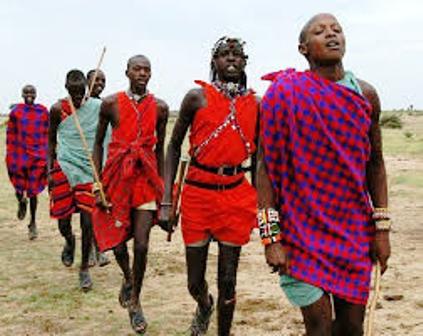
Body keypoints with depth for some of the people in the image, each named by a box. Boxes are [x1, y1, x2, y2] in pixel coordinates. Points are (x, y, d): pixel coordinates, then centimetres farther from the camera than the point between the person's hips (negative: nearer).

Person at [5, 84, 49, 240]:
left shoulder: (43, 112, 3)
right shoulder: (15, 111, 1)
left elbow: (47, 135, 7)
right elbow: (10, 135, 4)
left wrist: (47, 156, 5)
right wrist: (10, 158, 0)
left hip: (38, 156, 0)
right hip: (20, 156, 0)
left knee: (33, 191, 2)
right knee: (19, 188, 3)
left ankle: (33, 223, 19)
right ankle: (22, 202, 41)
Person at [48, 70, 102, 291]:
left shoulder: (97, 107, -3)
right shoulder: (58, 109, -2)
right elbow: (51, 140, 8)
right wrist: (50, 170, 3)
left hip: (89, 169, 0)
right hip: (63, 167, 1)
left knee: (87, 222, -3)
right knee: (63, 221, 2)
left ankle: (84, 268, 14)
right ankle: (69, 241, 39)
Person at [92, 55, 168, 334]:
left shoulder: (160, 107, 4)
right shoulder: (111, 104, 0)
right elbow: (98, 144, 6)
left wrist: (161, 185, 13)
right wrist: (97, 184, -1)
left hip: (146, 177, 0)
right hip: (117, 176, 0)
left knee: (142, 245, -5)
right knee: (117, 241, 7)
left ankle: (134, 301, 16)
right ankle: (128, 279, 40)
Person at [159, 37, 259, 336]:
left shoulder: (255, 105, 5)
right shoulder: (197, 97, -3)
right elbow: (174, 146, 1)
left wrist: (262, 205, 13)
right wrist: (166, 201, -5)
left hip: (236, 194, 2)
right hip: (198, 192, -1)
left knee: (228, 280, 5)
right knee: (195, 282, 8)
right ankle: (204, 307, 43)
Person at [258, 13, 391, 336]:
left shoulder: (366, 95, 4)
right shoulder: (285, 92, -9)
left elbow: (375, 164, 10)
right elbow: (267, 166, -8)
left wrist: (381, 228, 5)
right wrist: (271, 237, -13)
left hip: (354, 228, 4)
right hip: (304, 227, -4)